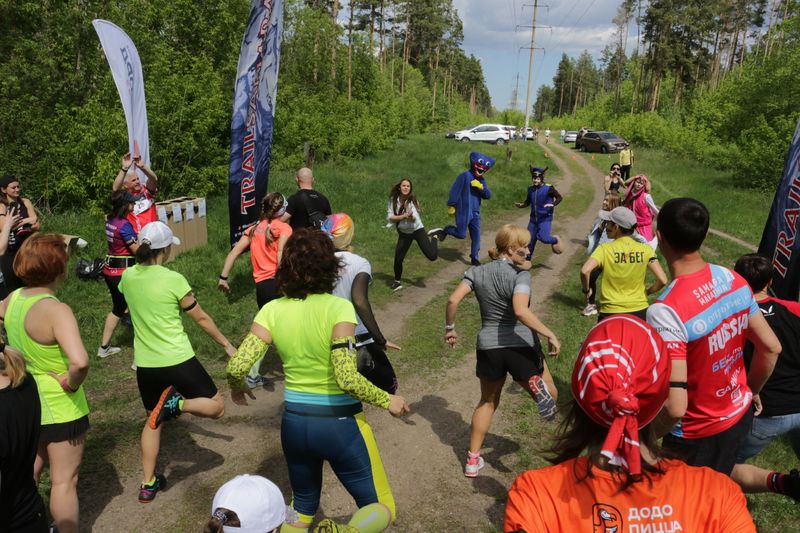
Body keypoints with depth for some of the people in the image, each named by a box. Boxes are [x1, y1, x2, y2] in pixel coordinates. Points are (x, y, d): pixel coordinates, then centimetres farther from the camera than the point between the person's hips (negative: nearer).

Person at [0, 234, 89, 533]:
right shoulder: (56, 310, -29)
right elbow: (80, 362, -42)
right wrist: (71, 383, -22)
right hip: (60, 406, -7)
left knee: (28, 471, 28)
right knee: (64, 480, 10)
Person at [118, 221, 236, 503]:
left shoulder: (128, 276, -1)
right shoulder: (174, 279, -16)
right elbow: (201, 318, -6)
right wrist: (226, 344, 6)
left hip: (145, 364, 6)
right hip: (177, 361, -6)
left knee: (153, 421, 24)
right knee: (217, 406, 9)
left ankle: (148, 485, 26)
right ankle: (178, 403, -18)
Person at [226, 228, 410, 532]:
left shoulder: (272, 310, -6)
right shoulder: (338, 308, -18)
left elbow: (236, 367, -9)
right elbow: (346, 379, -25)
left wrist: (237, 389, 13)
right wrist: (387, 401, -10)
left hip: (294, 422, 5)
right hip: (339, 424, -5)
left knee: (302, 507, 29)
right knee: (381, 509, 12)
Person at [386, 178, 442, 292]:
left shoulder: (412, 200, -17)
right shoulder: (393, 200, -9)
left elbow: (413, 218, -32)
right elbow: (390, 217, -15)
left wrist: (411, 216, -55)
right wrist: (404, 216, -27)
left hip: (417, 230, -2)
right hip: (404, 233, 2)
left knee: (432, 256, -11)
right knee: (398, 259, -3)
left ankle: (435, 236, 21)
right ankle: (397, 281, 25)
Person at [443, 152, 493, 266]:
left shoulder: (481, 180, 9)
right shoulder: (465, 175, -13)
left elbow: (488, 196, 2)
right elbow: (455, 190, -13)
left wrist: (481, 187, -16)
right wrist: (451, 205, -12)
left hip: (475, 213, 6)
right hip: (463, 212, -6)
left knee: (476, 236, 6)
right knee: (461, 234, -2)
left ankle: (474, 258, 18)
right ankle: (446, 230, 26)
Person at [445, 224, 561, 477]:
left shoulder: (477, 272, 3)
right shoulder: (520, 275, -11)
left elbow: (453, 300, -6)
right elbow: (521, 311, -27)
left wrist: (450, 328, 8)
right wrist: (550, 335, -22)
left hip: (488, 347, 4)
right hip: (521, 346, -4)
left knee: (488, 402, 23)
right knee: (551, 395, 14)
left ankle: (473, 459, 23)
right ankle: (539, 388, -23)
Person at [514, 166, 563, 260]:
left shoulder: (548, 188, -11)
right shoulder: (530, 189, 3)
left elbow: (559, 197, -6)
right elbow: (527, 202, 13)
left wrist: (553, 204, -25)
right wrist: (520, 205, -8)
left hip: (545, 218, -5)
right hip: (533, 219, 5)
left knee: (543, 237, -21)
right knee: (530, 239, 6)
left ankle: (555, 240, 12)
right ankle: (527, 259, 21)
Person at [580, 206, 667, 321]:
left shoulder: (605, 249, -11)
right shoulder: (645, 250, -4)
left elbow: (585, 271, -26)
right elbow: (662, 280, -10)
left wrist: (586, 290, -8)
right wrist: (646, 292, 9)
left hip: (611, 313, -2)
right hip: (639, 311, 2)